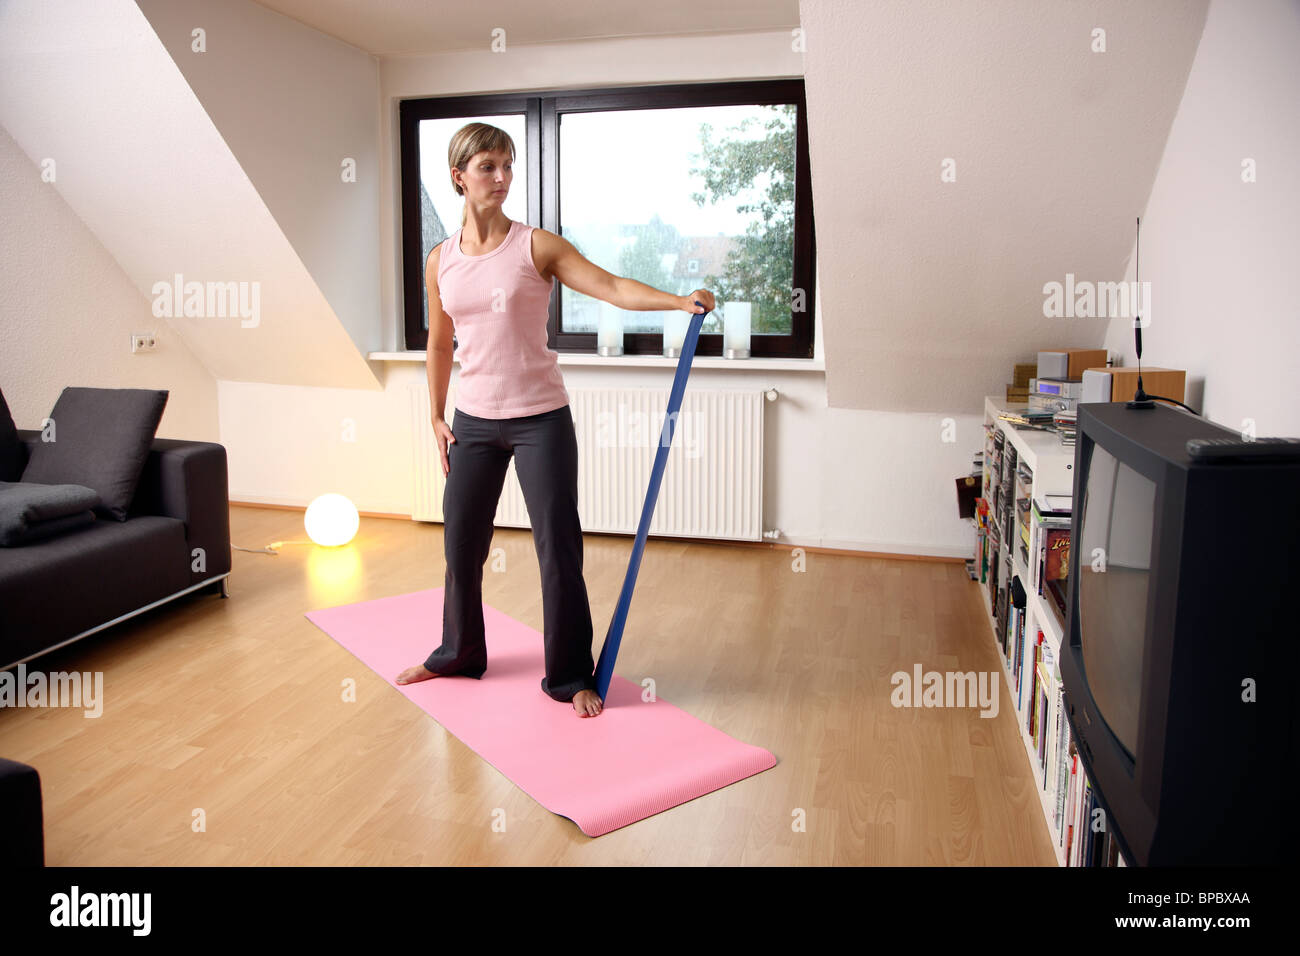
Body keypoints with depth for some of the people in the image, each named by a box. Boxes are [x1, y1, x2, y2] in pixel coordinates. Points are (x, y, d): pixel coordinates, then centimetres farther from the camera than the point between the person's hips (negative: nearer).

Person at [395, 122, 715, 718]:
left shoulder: (536, 246, -5)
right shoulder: (440, 262, 5)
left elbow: (612, 287, -15)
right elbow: (439, 345, 14)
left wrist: (681, 300, -30)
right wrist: (437, 417, 14)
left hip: (540, 420, -3)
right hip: (473, 422, 4)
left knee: (558, 547, -2)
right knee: (461, 542, 12)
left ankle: (570, 676, 14)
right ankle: (458, 654, 36)